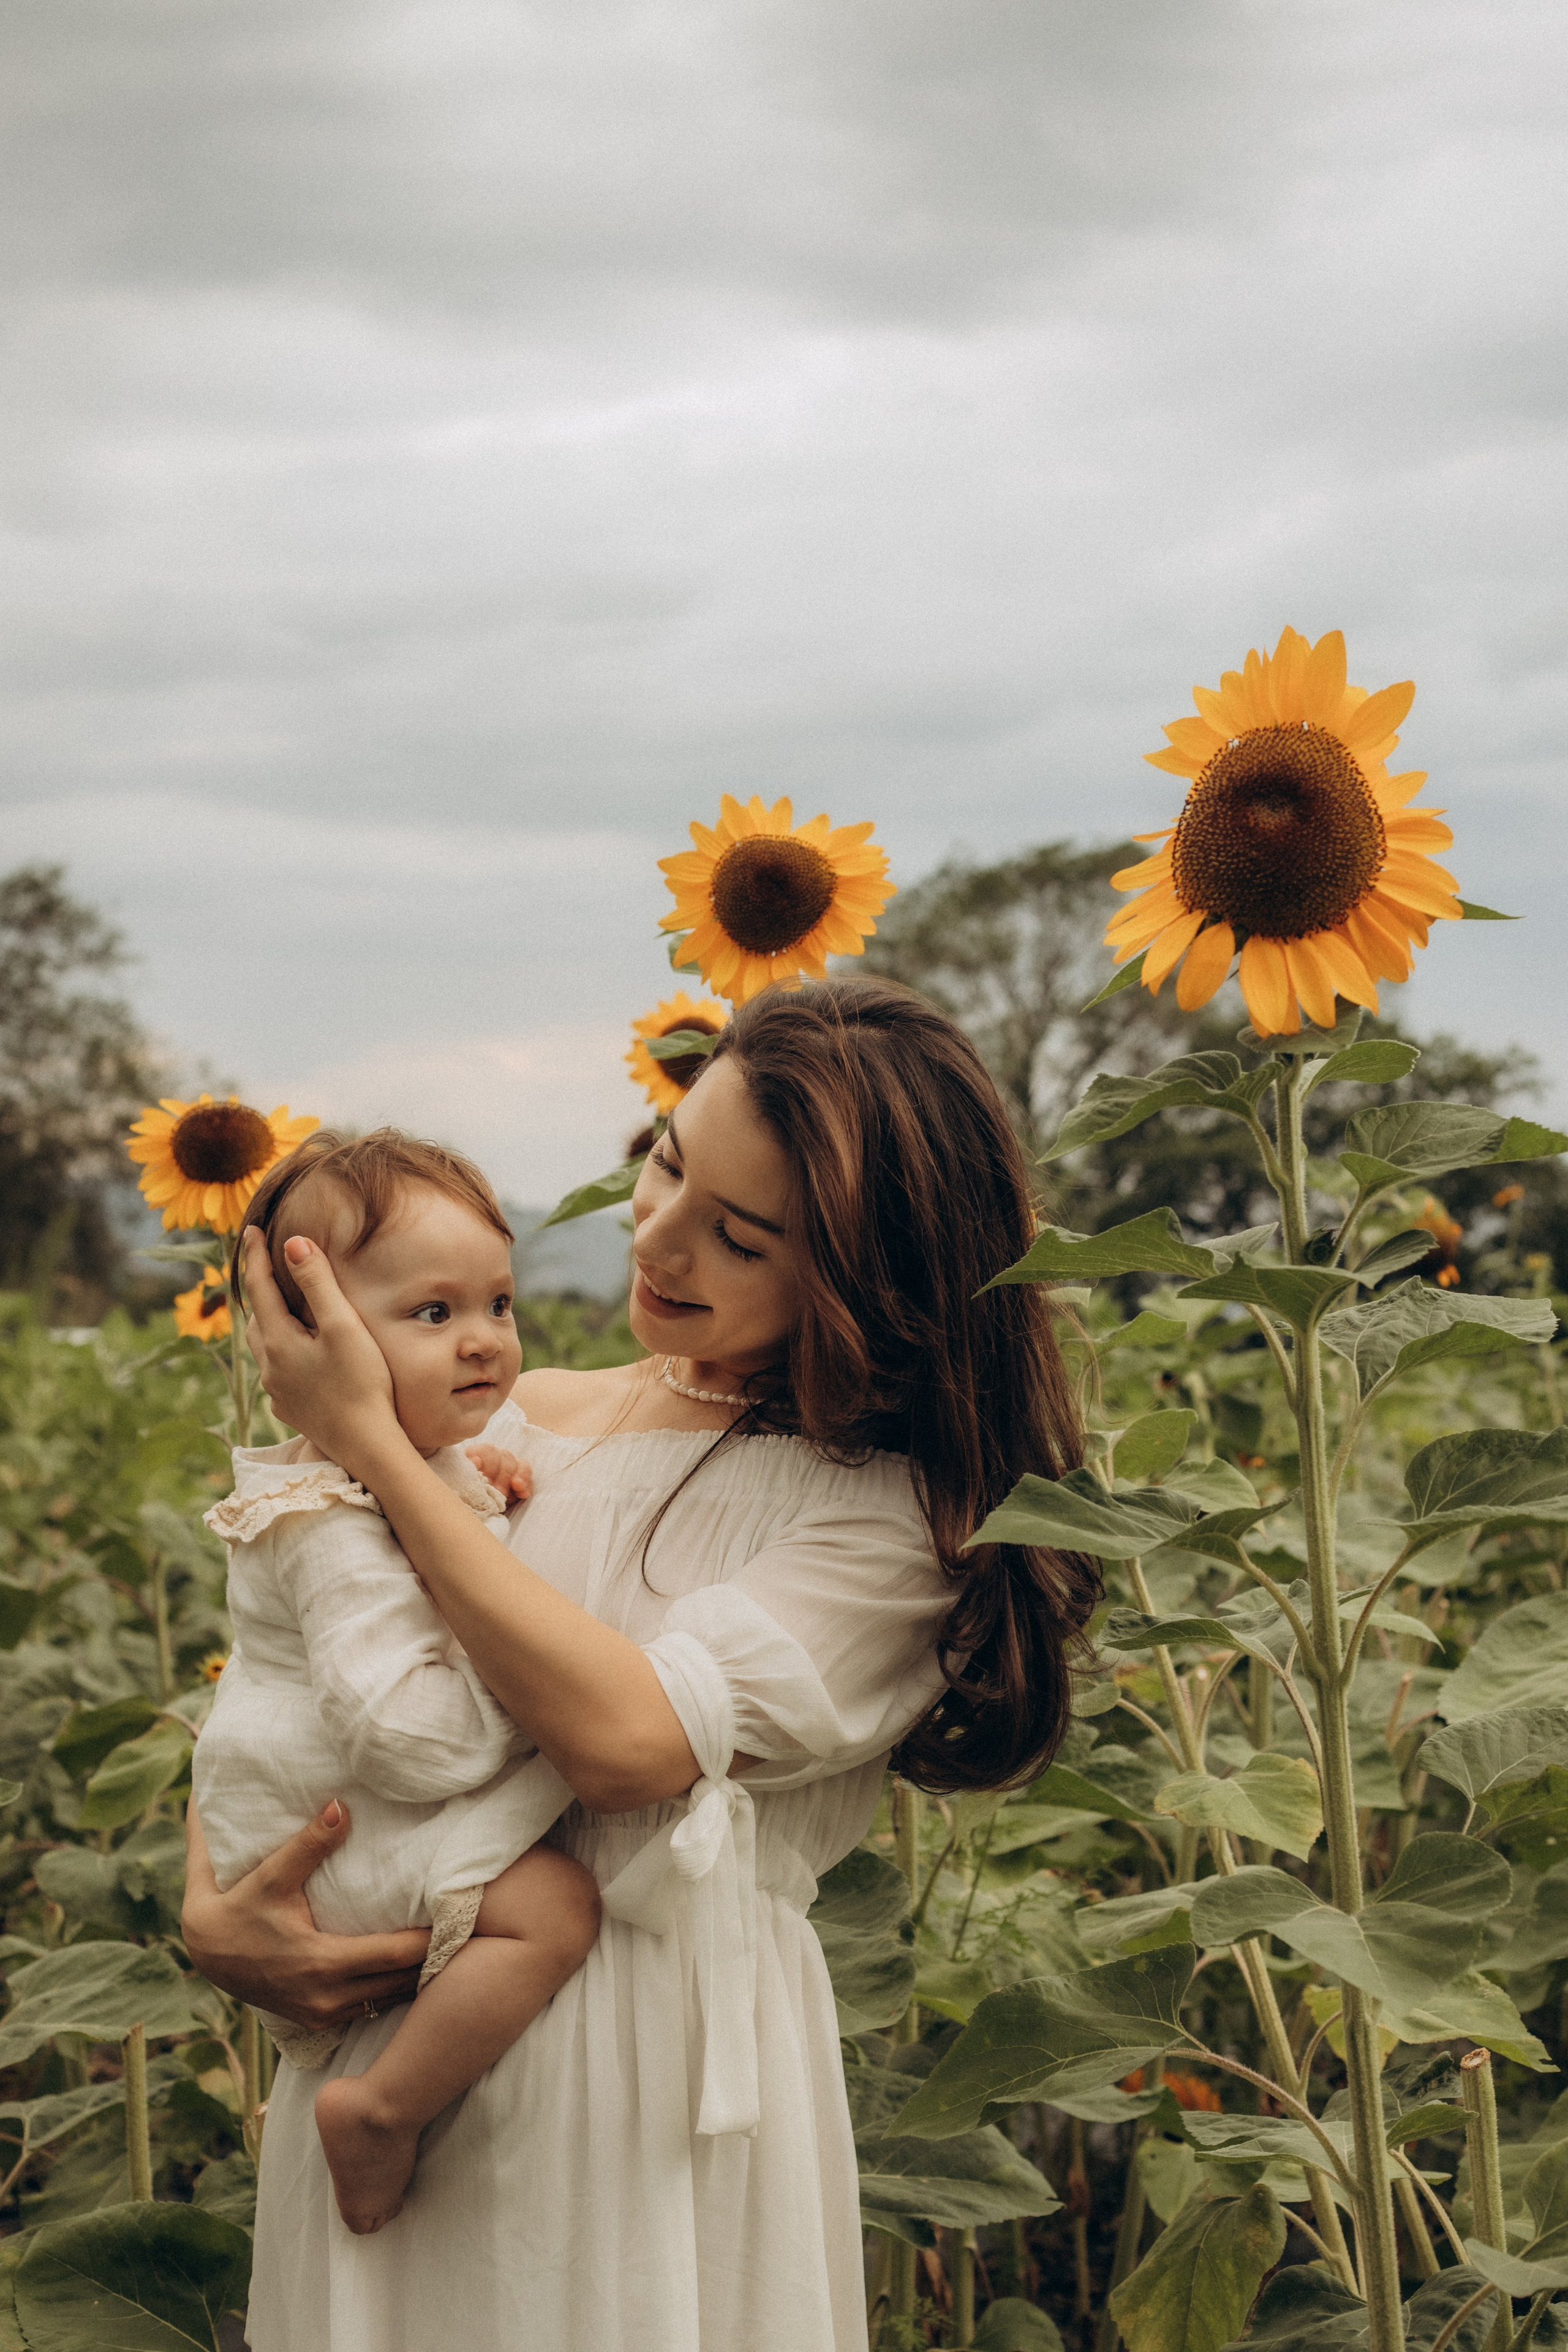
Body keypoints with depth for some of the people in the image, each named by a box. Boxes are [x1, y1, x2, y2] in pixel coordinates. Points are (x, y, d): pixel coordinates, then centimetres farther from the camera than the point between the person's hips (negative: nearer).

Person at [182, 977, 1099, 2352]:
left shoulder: (895, 1510, -9)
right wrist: (209, 1915, -9)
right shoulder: (515, 1425, 5)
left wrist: (367, 1441, -15)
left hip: (661, 2088, -4)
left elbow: (626, 1738, -21)